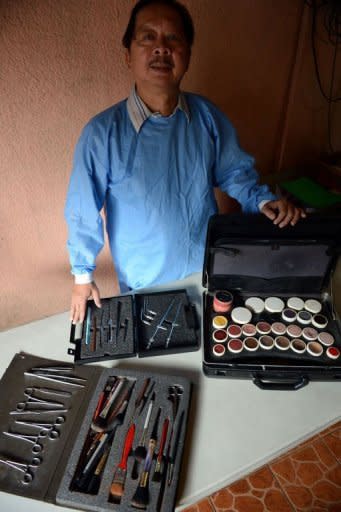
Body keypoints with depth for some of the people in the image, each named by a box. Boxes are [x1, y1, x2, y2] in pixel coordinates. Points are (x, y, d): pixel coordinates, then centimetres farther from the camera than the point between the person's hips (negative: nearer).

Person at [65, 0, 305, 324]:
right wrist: (83, 276, -6)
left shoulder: (208, 116, -11)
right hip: (143, 282, -2)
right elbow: (83, 211, -14)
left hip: (207, 269, 3)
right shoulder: (102, 133, -22)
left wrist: (263, 201, -15)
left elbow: (234, 171, 3)